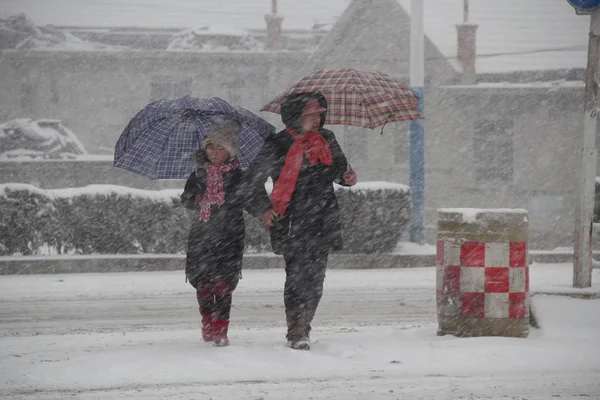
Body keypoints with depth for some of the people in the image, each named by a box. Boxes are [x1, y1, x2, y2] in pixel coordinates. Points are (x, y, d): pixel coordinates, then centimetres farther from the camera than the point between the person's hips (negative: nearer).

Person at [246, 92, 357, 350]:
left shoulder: (326, 139, 11)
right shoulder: (278, 145, -3)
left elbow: (338, 167, 26)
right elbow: (255, 178, 4)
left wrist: (346, 177, 2)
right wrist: (265, 208, -7)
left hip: (322, 221, 5)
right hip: (292, 221, -5)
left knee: (315, 276, 5)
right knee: (297, 274, -12)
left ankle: (302, 328, 17)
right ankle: (296, 332, -9)